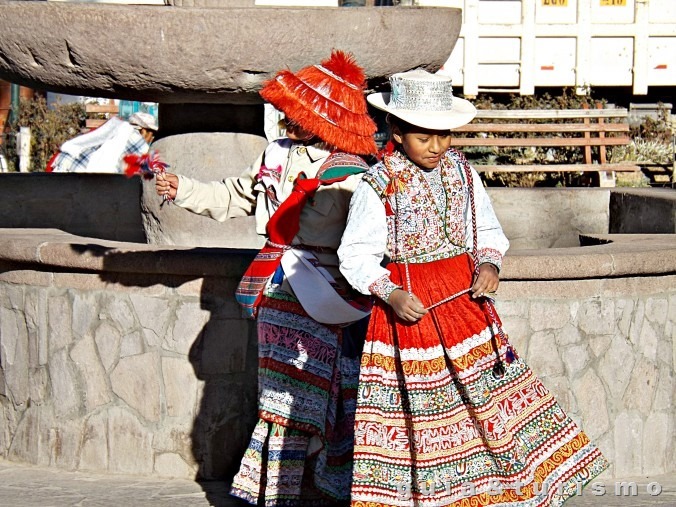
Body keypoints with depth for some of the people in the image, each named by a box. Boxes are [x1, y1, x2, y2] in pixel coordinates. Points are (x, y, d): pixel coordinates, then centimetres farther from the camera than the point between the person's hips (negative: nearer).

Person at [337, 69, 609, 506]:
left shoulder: (463, 174, 3)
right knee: (413, 416, 0)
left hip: (466, 301, 4)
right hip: (409, 305, -4)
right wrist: (390, 295, -22)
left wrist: (490, 264, -7)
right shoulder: (378, 187, -11)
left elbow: (489, 232, 13)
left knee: (488, 401, 7)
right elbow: (355, 256, -9)